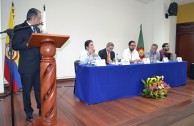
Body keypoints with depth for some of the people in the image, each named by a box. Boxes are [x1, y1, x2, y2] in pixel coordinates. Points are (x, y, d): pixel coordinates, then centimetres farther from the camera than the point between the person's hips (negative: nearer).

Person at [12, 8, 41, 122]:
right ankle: (29, 112, 26)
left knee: (39, 88, 14)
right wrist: (28, 44, -25)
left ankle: (41, 109, 30)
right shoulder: (19, 28, -7)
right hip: (27, 66, -5)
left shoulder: (37, 29, 14)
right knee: (27, 91, 9)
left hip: (38, 64, 6)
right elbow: (15, 46, -13)